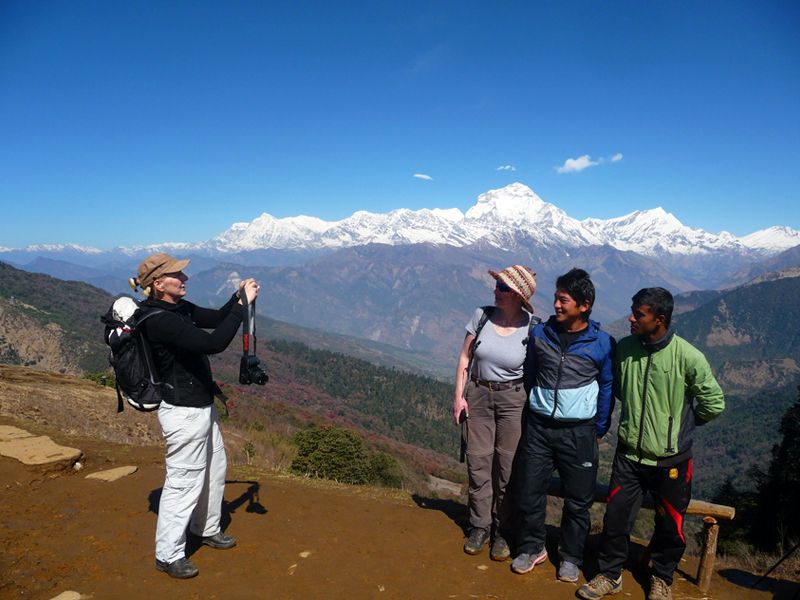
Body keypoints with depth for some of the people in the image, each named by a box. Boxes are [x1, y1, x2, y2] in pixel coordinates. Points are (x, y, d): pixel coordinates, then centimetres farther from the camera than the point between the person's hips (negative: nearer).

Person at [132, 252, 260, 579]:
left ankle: (207, 530, 43)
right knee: (184, 481, 4)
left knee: (214, 468, 23)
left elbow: (216, 319, 13)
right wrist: (243, 304, -28)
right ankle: (168, 555, 23)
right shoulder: (159, 320, -27)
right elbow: (213, 343, -34)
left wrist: (238, 296, -4)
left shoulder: (180, 308, 3)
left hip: (202, 405, 10)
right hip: (184, 413, -10)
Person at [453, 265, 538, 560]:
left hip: (513, 399, -2)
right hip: (478, 395, 2)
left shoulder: (531, 328, -11)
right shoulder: (482, 316, -5)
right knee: (478, 462, 8)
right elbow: (465, 357, 3)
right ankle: (479, 527, 24)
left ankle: (503, 531, 22)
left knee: (509, 466, 4)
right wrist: (459, 395, -1)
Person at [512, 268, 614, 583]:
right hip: (538, 427, 2)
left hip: (578, 432, -2)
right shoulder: (540, 334, 0)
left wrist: (599, 429, 5)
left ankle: (570, 556, 29)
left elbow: (607, 387, 5)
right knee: (530, 490, 8)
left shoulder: (602, 343, -6)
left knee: (578, 499, 9)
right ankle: (532, 547, 29)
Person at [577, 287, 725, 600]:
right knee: (615, 516, 7)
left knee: (670, 524, 15)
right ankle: (609, 575, 28)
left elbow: (714, 403, -5)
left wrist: (679, 423, 5)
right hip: (629, 453, 2)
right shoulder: (624, 348, -7)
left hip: (670, 458, -2)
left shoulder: (688, 357, -18)